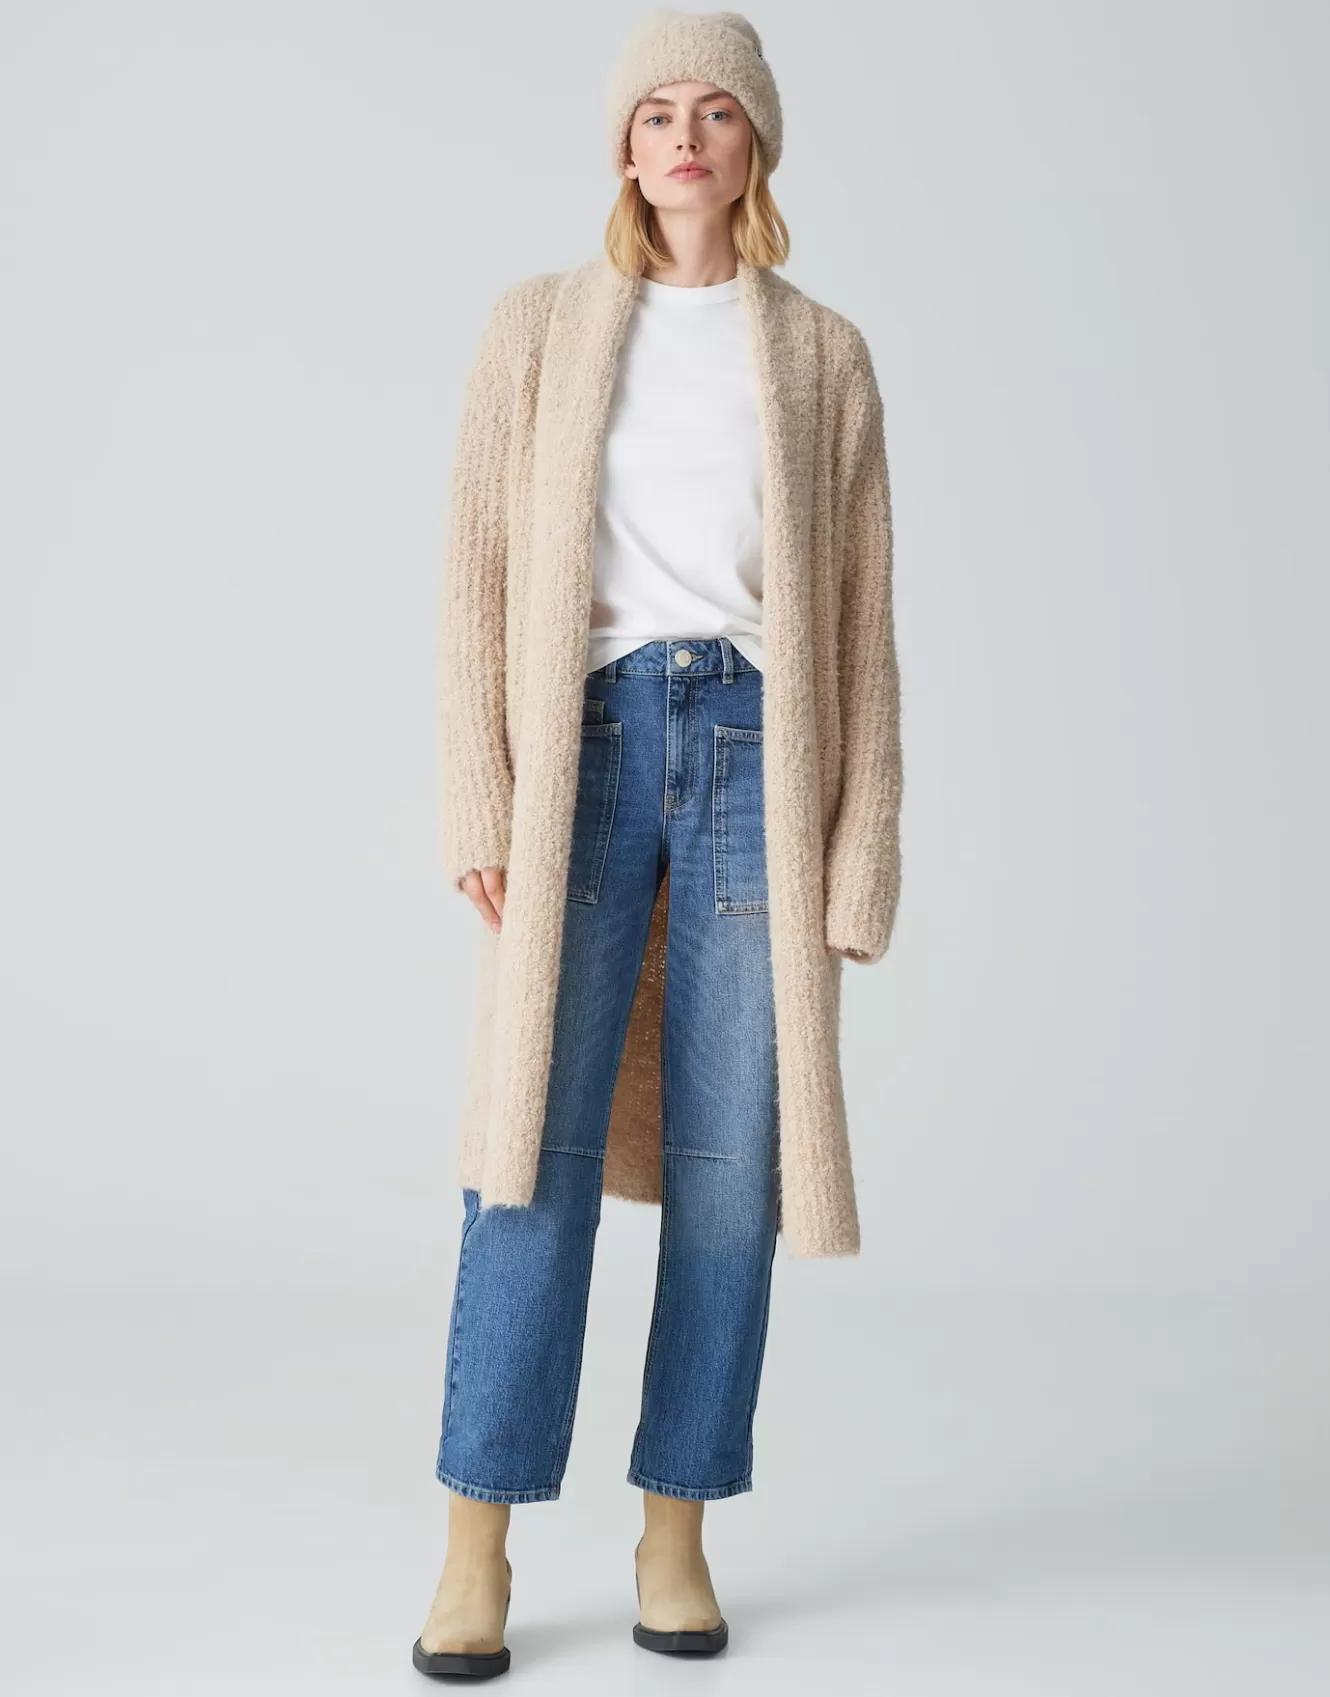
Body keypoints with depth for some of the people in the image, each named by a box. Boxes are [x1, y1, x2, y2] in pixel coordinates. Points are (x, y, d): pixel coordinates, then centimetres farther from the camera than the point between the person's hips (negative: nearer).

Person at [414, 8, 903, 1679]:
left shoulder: (822, 352, 11)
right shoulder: (538, 325, 10)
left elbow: (862, 616, 7)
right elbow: (481, 574, 4)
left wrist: (861, 847, -1)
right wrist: (481, 804, -6)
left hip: (757, 749, 1)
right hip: (591, 742, -1)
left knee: (728, 1159, 0)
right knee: (539, 1144, -8)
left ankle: (676, 1534, 12)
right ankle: (478, 1551, 0)